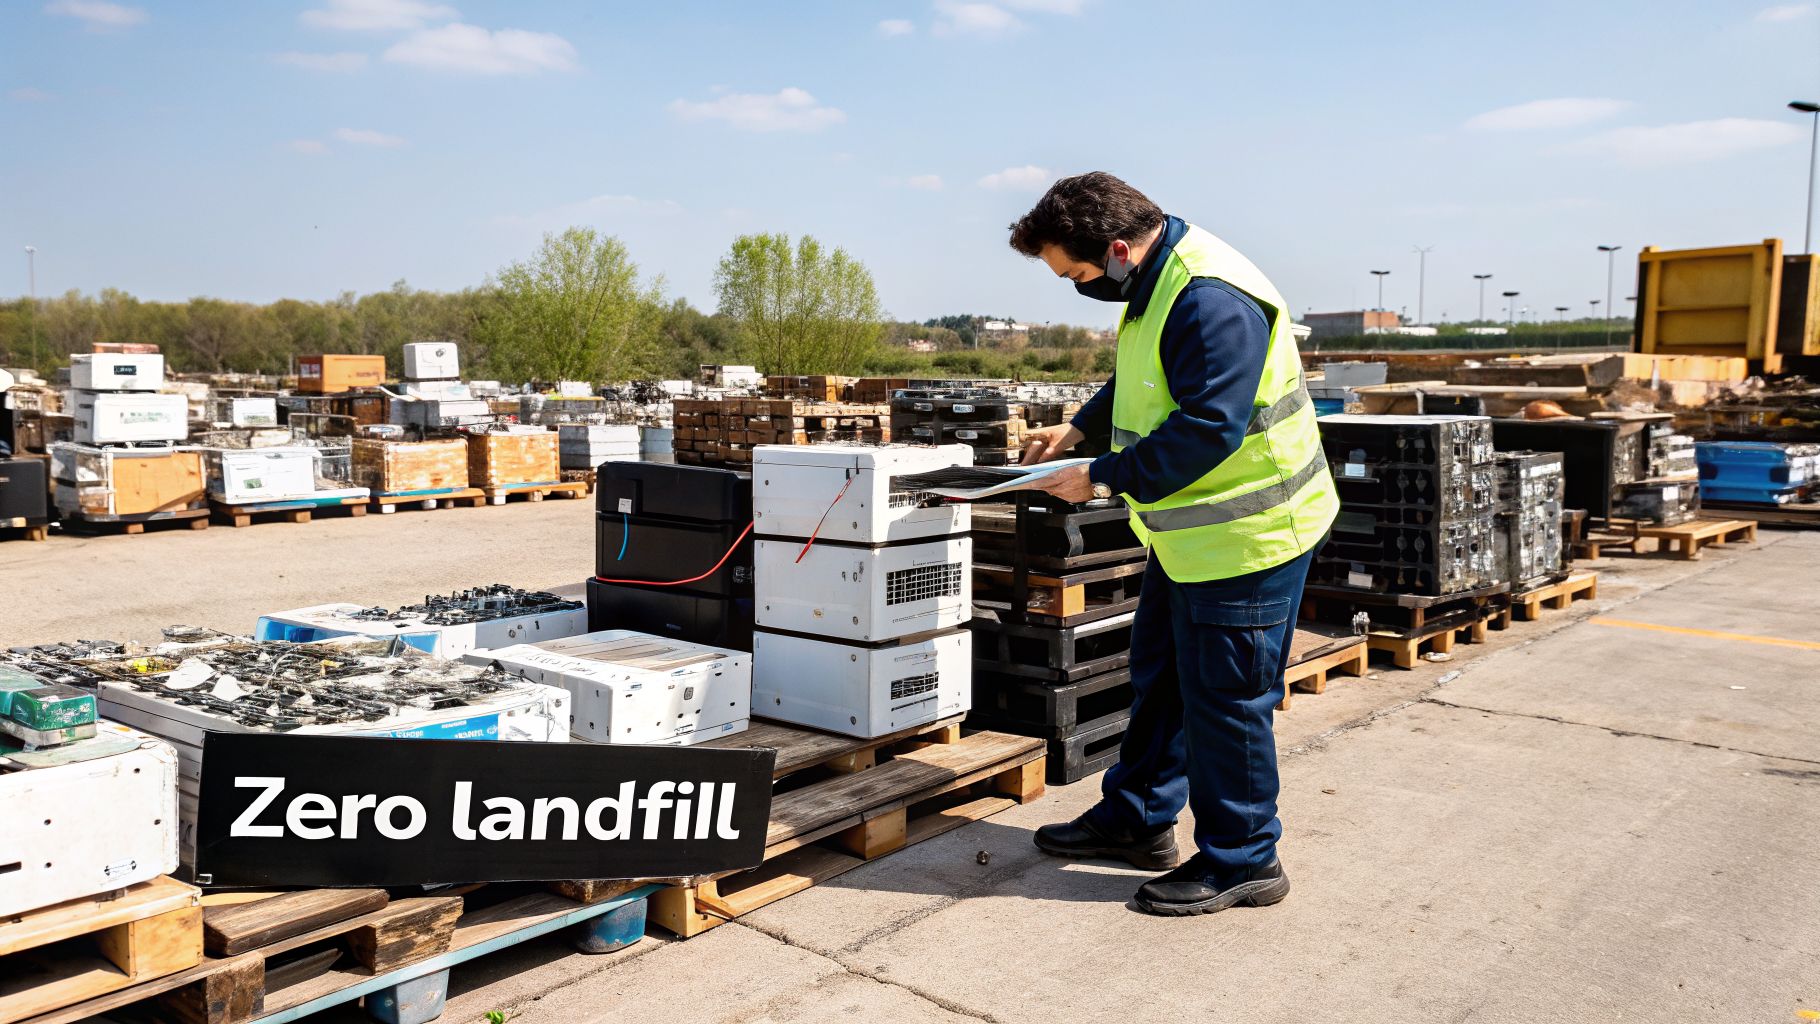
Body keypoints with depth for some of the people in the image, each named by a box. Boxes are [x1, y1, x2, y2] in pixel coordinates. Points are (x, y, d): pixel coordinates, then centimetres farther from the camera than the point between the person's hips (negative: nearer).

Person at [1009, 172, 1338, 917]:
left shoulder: (1212, 301, -26)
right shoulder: (1156, 283, 7)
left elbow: (1207, 429, -29)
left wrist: (1103, 480, -22)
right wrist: (1078, 428, 12)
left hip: (1244, 536, -11)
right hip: (1191, 533, 11)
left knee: (1225, 702, 2)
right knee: (1159, 679, 21)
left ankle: (1241, 862, 19)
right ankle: (1137, 819, 37)